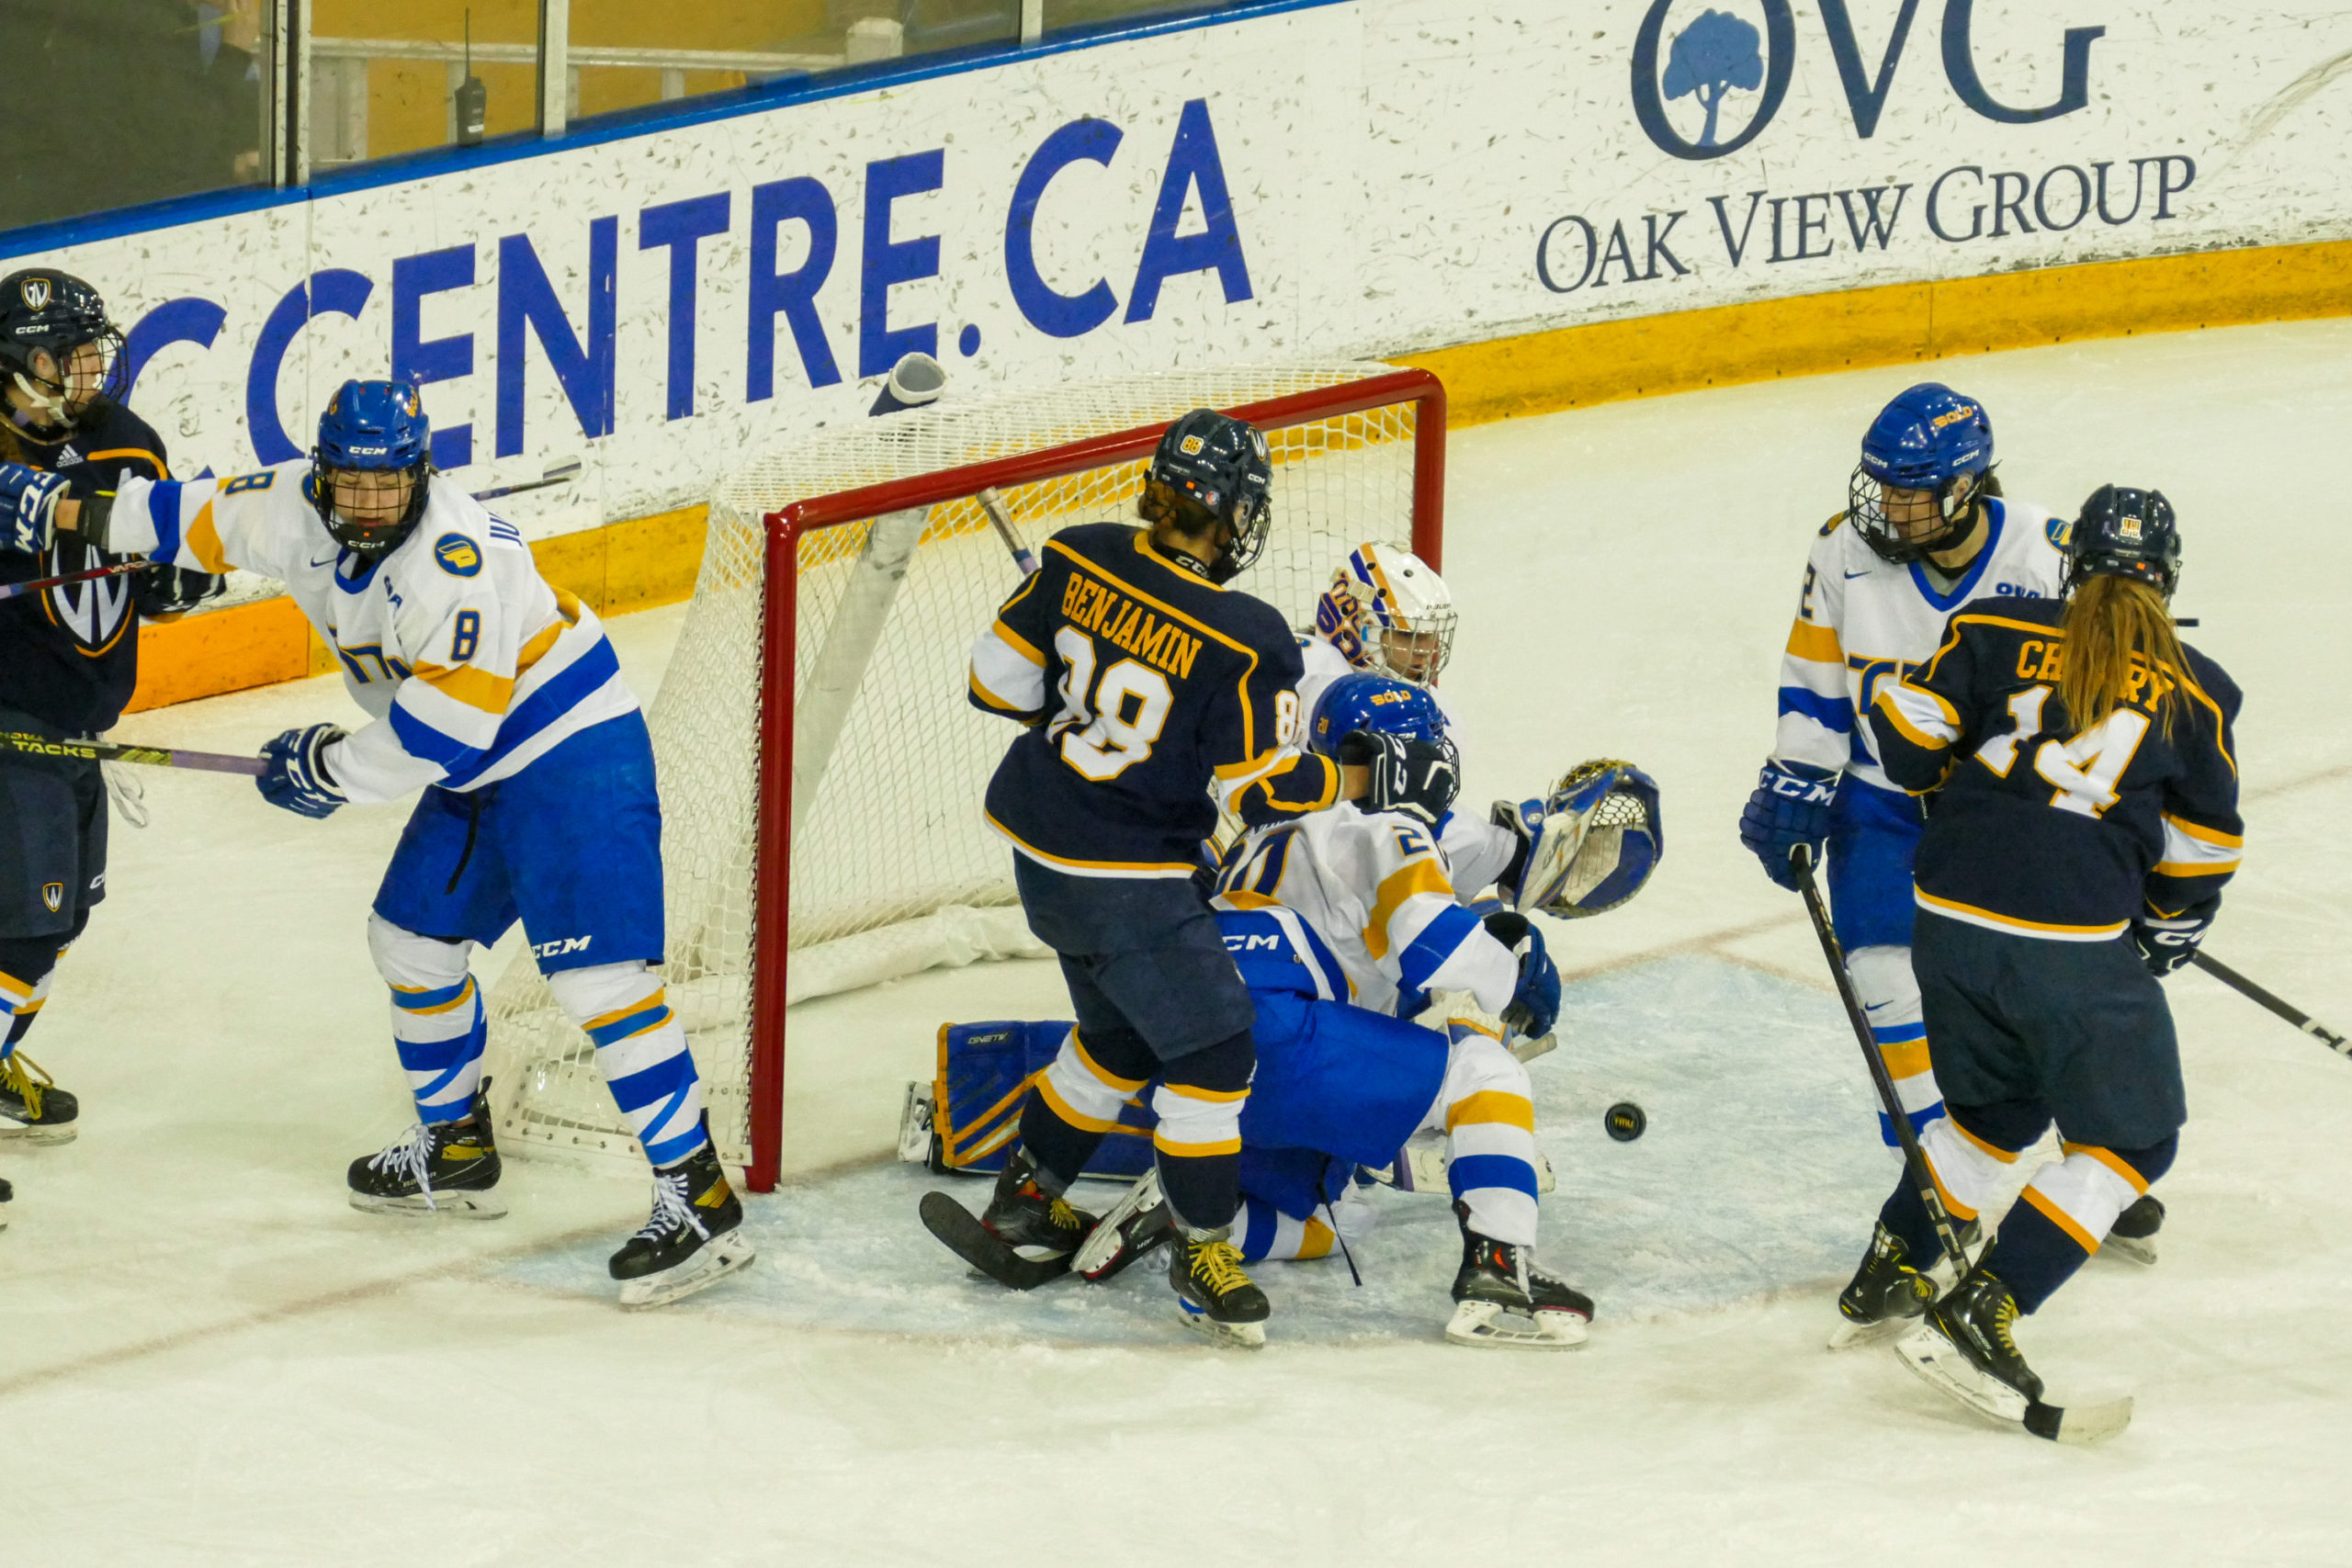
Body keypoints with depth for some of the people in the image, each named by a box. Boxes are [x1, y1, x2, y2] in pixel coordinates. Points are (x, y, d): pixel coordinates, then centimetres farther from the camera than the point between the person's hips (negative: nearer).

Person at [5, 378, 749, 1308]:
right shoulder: (299, 511, -2)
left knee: (594, 975, -18)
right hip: (479, 773, 10)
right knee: (410, 939, 18)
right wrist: (76, 514, 15)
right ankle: (457, 1151, 36)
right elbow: (204, 516, 14)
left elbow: (446, 725, -28)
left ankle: (700, 1200, -20)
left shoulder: (459, 558, -28)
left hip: (572, 755, -10)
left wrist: (332, 769, -16)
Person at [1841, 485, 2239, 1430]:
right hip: (2076, 948, -4)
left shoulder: (1997, 634, 7)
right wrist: (2171, 928, 27)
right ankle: (1978, 1314, -3)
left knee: (1999, 1108, 28)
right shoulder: (2194, 691, 6)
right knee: (2131, 1140, 10)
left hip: (1953, 919, 4)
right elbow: (2200, 852, 9)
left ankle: (1892, 1265, 35)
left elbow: (1909, 738, 3)